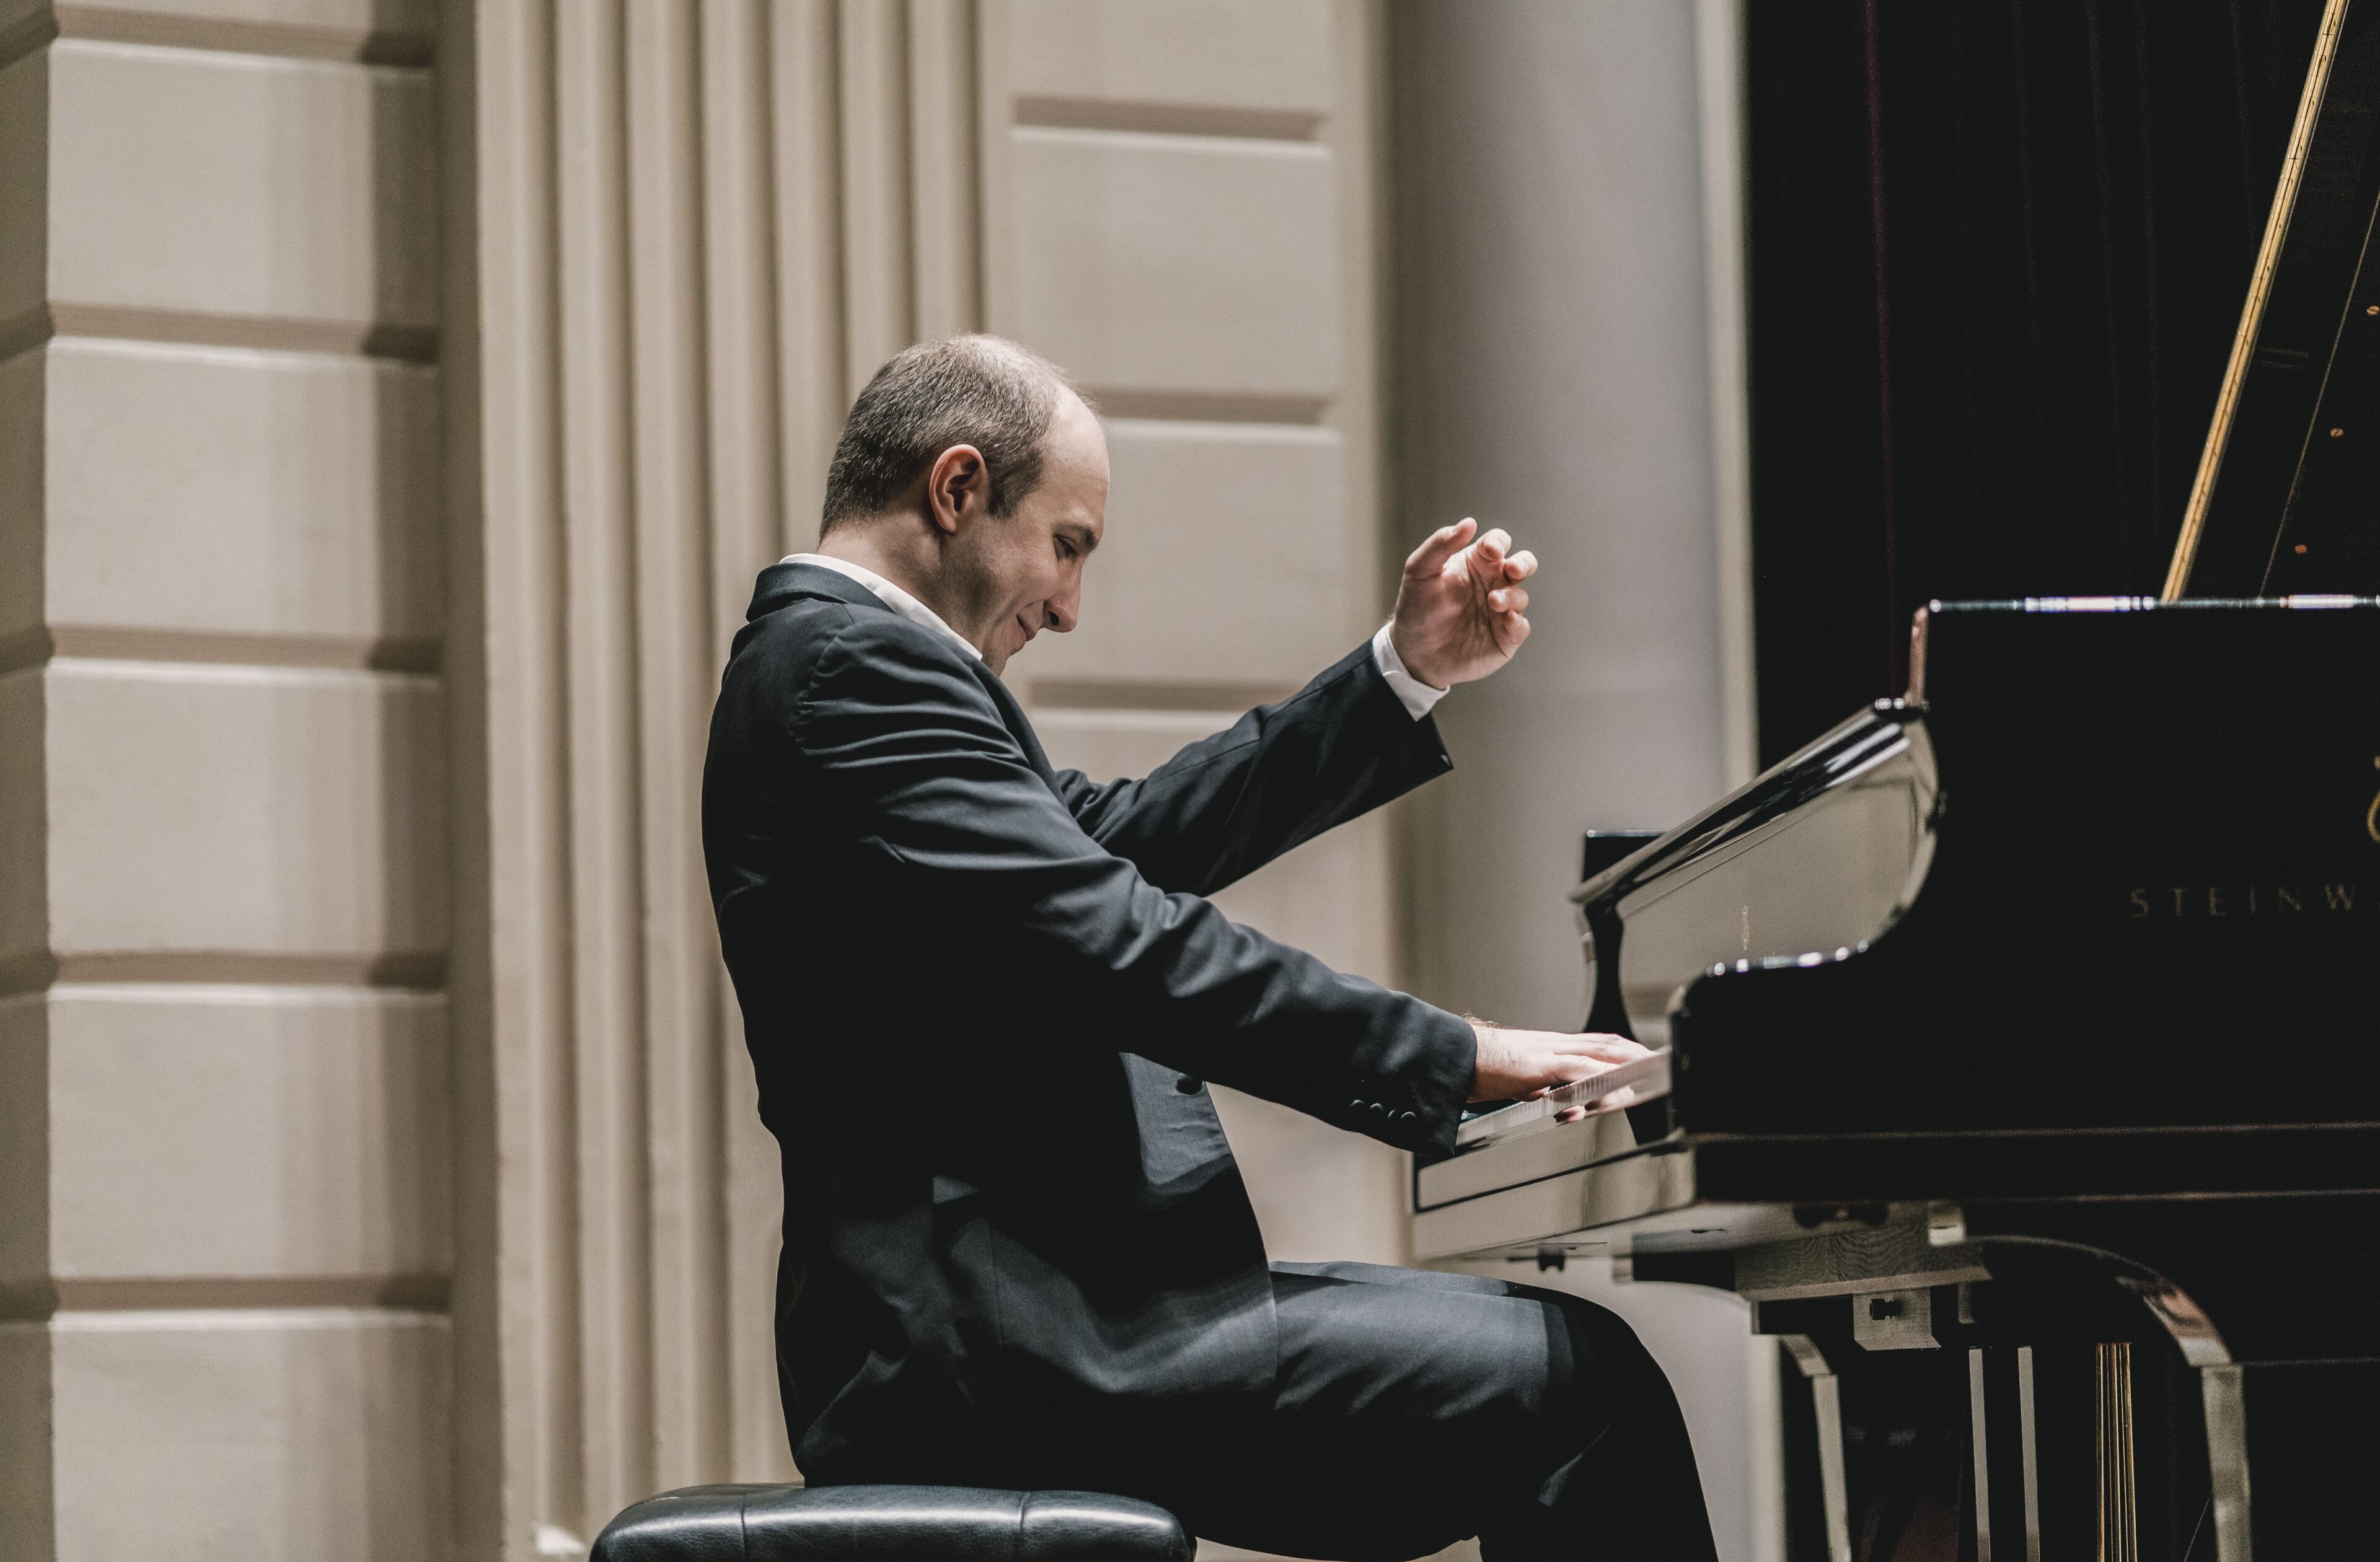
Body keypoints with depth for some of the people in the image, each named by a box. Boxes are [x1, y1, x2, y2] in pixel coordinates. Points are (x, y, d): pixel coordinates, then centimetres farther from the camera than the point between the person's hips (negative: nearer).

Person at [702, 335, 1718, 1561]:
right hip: (980, 1348, -11)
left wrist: (1408, 670, 23)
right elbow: (1125, 945, -19)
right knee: (1579, 1380, -16)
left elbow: (1126, 837, 27)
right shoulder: (854, 668, -13)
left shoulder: (845, 656, 21)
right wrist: (1459, 1057, -13)